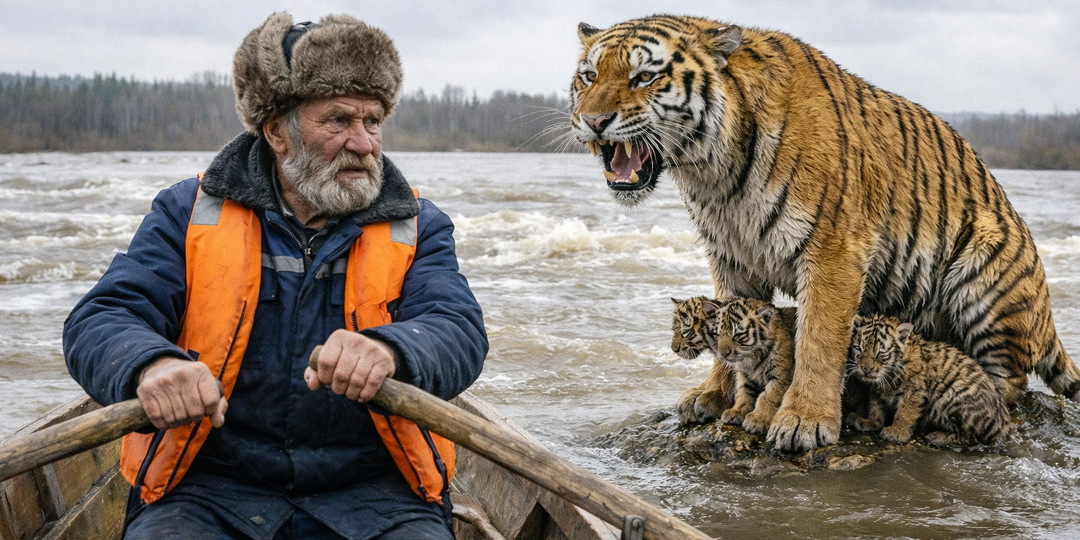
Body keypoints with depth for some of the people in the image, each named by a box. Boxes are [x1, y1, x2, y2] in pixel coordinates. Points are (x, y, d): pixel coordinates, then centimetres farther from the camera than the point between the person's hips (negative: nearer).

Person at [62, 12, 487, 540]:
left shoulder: (417, 229, 9)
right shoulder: (189, 213, 8)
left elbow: (460, 336, -8)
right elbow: (96, 324, -1)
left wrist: (387, 350, -33)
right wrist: (151, 363, -27)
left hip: (373, 492, 1)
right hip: (209, 491, 0)